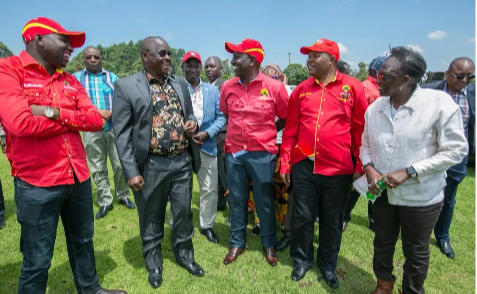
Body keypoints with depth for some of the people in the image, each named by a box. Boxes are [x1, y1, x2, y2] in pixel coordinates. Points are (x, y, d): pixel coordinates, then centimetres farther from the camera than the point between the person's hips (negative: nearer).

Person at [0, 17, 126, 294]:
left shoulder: (70, 81, 10)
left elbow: (96, 120, -1)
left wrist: (56, 113, -16)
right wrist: (74, 120, -10)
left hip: (79, 177, 7)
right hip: (37, 183, -6)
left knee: (83, 242, 23)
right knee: (37, 260, 9)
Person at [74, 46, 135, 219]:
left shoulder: (112, 78, 8)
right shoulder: (76, 78, 6)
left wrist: (111, 113, -16)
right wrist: (97, 112, -16)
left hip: (114, 128, 0)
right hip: (91, 131, 0)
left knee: (120, 164, 1)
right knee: (98, 169, 7)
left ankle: (123, 196, 21)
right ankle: (105, 202, 18)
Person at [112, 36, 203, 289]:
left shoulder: (180, 83, 9)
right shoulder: (126, 86, -6)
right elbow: (122, 133, -9)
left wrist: (192, 122, -6)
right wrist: (131, 172, -13)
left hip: (182, 161, 4)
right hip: (151, 165, -3)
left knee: (184, 213, 17)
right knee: (151, 218, 14)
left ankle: (184, 255, 40)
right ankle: (154, 264, 37)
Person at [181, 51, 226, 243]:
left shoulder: (213, 91, 8)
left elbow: (221, 117, 3)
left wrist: (207, 133, -11)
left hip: (207, 146, 3)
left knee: (210, 189, 9)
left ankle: (206, 225, 28)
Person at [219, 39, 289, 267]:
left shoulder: (274, 87, -9)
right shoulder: (227, 87, 1)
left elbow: (286, 118, 3)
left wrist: (265, 132, 2)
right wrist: (238, 131, 11)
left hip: (262, 154, -3)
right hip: (234, 153, 3)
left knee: (265, 202, 11)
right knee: (237, 201, 14)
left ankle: (269, 245, 32)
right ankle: (237, 243, 33)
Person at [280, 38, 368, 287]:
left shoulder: (352, 87, -2)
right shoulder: (301, 89, 5)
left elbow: (361, 129, 0)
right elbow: (291, 129, 6)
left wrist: (361, 166, -1)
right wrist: (285, 163, 4)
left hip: (339, 169, -1)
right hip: (304, 166, 2)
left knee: (332, 221, 15)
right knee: (302, 217, 11)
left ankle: (327, 264, 37)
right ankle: (301, 260, 35)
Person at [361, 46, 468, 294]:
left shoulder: (439, 103, -18)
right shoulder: (375, 107, -3)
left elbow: (455, 150, -16)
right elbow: (365, 144, 7)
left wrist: (408, 172, -22)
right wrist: (369, 168, -13)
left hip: (421, 197, -4)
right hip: (382, 192, 5)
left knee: (415, 251, 16)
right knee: (382, 243, 22)